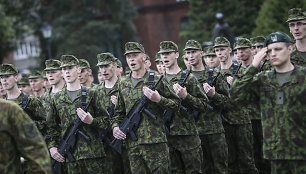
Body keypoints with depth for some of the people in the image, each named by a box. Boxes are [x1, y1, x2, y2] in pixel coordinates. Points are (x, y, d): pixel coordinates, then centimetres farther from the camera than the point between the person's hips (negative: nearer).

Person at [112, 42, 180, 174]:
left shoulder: (156, 80, 0)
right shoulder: (123, 84, 13)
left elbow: (176, 104, 2)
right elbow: (119, 111, 22)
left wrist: (159, 99, -14)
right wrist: (115, 126, 4)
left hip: (155, 142, -4)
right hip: (132, 144, 4)